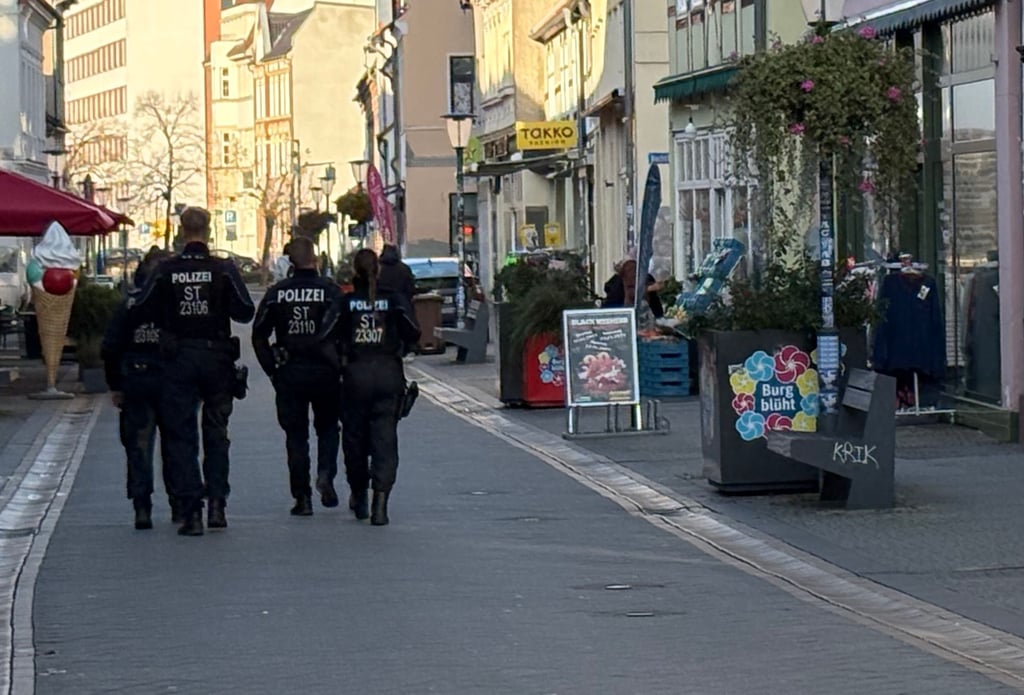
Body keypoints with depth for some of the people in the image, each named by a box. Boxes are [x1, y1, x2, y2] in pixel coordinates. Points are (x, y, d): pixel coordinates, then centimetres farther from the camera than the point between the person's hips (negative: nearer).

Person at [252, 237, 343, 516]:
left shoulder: (276, 293, 1)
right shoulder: (331, 290, -6)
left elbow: (259, 334, 1)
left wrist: (272, 369, 6)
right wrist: (341, 365, 1)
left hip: (288, 375, 1)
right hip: (325, 372, -1)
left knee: (295, 435, 7)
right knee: (327, 427, 17)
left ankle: (302, 497, 4)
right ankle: (325, 474, -6)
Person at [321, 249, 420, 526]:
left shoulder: (345, 302, 0)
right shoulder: (393, 299, 0)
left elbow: (326, 335, -10)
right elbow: (413, 332, -10)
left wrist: (340, 356, 8)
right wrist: (399, 349, 9)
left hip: (355, 375, 0)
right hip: (389, 375, 0)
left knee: (354, 436, 16)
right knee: (385, 438, -1)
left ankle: (358, 495, 28)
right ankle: (380, 503, -12)